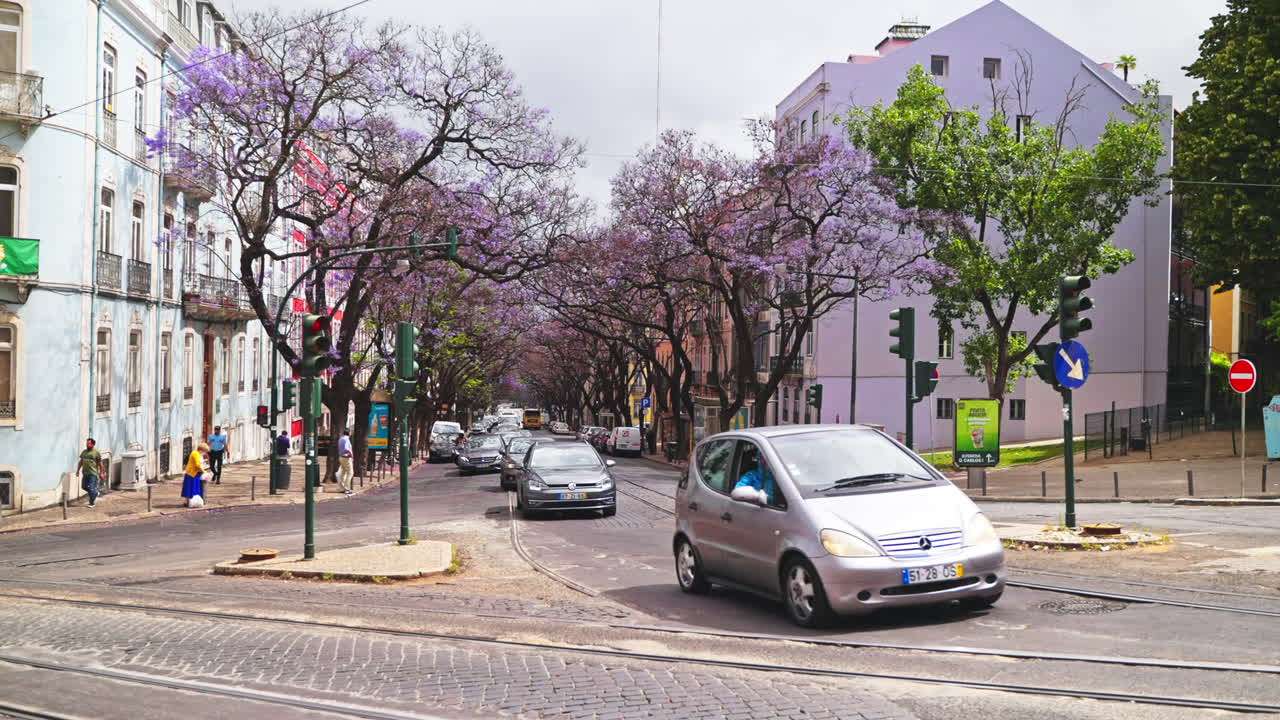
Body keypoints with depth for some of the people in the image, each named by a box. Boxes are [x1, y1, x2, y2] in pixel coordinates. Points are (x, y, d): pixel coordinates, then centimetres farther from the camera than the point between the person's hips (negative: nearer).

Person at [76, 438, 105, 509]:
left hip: (93, 474, -6)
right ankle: (95, 493, 34)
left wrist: (101, 472, -5)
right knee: (84, 487, 11)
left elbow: (100, 463, -4)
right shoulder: (84, 452, 10)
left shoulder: (96, 453, -6)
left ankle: (92, 503, 8)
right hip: (85, 473, 6)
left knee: (91, 488, -6)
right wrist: (78, 470, 15)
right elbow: (81, 462, 18)